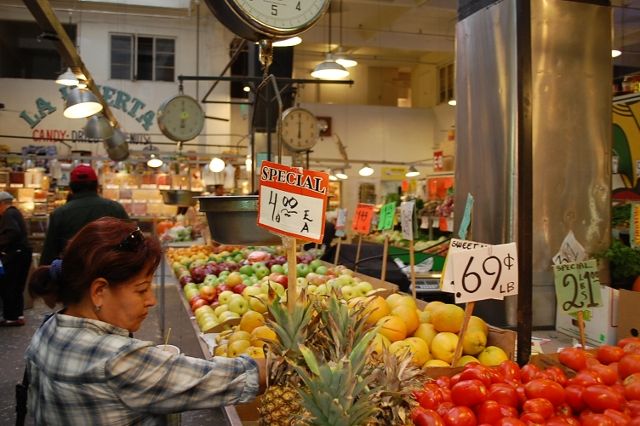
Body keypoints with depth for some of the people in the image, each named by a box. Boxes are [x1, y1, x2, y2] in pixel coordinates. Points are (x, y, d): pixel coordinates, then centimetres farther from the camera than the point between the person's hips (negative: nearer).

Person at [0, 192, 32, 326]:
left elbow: (12, 233, -27)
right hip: (22, 253, 10)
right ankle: (18, 315, 19)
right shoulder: (15, 213, 18)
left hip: (14, 255, -10)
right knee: (16, 287, 15)